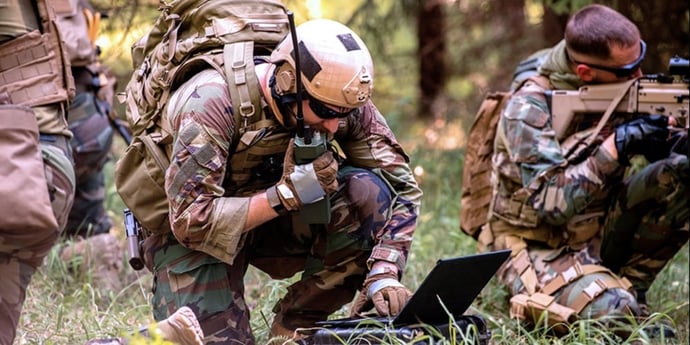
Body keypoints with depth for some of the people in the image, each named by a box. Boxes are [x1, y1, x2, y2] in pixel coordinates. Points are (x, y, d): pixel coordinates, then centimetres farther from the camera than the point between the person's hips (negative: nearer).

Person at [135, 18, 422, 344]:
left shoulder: (340, 100, -17)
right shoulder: (213, 102, -31)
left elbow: (401, 187, -11)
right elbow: (191, 221, -33)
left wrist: (383, 273, -26)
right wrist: (288, 194, -40)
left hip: (275, 221, 4)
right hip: (189, 233, -4)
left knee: (369, 193, -23)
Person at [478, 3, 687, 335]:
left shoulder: (616, 91, -3)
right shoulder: (529, 110, -20)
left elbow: (652, 156, 3)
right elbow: (549, 204, -26)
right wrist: (616, 146, -33)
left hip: (601, 233, 6)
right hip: (540, 247, -6)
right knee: (613, 311, -34)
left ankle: (627, 284, -4)